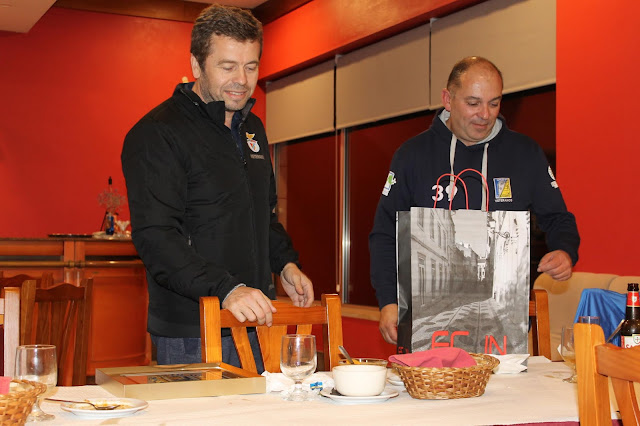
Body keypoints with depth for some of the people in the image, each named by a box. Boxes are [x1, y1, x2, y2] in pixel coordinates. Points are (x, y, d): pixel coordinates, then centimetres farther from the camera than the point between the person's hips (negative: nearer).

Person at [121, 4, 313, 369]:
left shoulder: (253, 128, 16)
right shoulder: (157, 133, -11)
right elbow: (155, 237, -20)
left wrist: (285, 263, 11)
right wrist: (226, 289, -30)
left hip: (257, 317, 7)